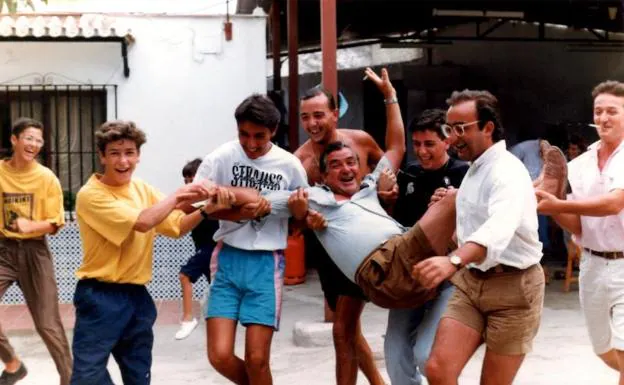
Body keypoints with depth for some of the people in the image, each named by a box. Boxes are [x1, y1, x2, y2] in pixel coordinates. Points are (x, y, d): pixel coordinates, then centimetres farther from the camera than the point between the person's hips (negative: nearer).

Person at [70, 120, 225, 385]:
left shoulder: (143, 189, 7)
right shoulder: (91, 195, -16)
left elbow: (176, 226, 7)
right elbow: (142, 222, -25)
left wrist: (206, 209, -10)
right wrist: (177, 197, -14)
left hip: (137, 295, 7)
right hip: (100, 297, -7)